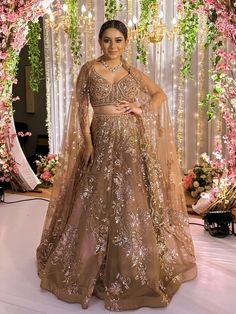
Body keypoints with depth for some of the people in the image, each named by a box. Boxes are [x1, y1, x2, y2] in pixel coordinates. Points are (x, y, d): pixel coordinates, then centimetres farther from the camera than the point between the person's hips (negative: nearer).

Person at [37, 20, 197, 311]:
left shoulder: (132, 72, 8)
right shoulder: (89, 70, 4)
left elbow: (160, 95, 17)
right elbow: (80, 109, 2)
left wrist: (141, 109, -1)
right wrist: (87, 143, -6)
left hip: (132, 143, 2)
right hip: (103, 141, -1)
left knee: (132, 203, 5)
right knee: (99, 204, 4)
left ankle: (134, 268, 24)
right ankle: (92, 265, 25)